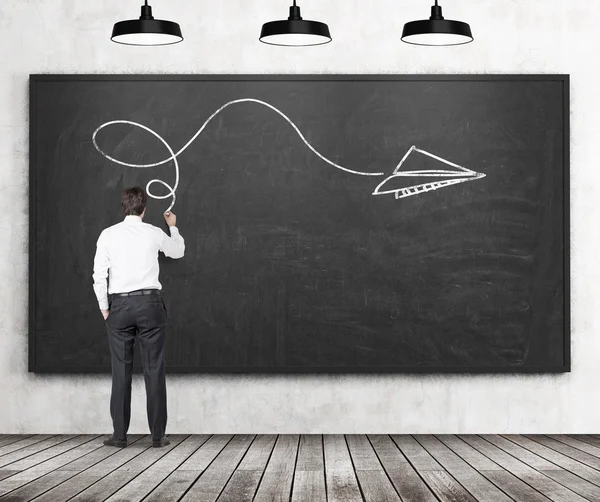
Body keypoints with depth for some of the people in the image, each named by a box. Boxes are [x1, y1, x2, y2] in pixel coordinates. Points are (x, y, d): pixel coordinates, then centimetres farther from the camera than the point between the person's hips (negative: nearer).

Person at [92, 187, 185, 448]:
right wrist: (173, 227, 41)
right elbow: (178, 251, 23)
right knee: (154, 369, 3)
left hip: (119, 305, 0)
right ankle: (158, 434, 3)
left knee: (121, 371, 4)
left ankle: (119, 434, 5)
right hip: (149, 303, 0)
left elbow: (99, 275, -3)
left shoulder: (108, 235, 0)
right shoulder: (154, 234, 2)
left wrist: (104, 308, 9)